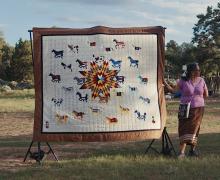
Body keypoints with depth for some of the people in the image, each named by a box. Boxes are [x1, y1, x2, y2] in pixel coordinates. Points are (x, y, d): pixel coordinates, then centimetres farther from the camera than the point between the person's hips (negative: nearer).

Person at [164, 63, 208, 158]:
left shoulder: (201, 81, 4)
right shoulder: (183, 81, -4)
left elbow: (206, 95, 11)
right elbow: (174, 90, -7)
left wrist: (196, 97, 3)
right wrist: (165, 83, -16)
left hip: (198, 109, 2)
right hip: (186, 109, -2)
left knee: (194, 129, 5)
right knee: (185, 129, -9)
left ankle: (193, 149, 16)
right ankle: (182, 152, -13)